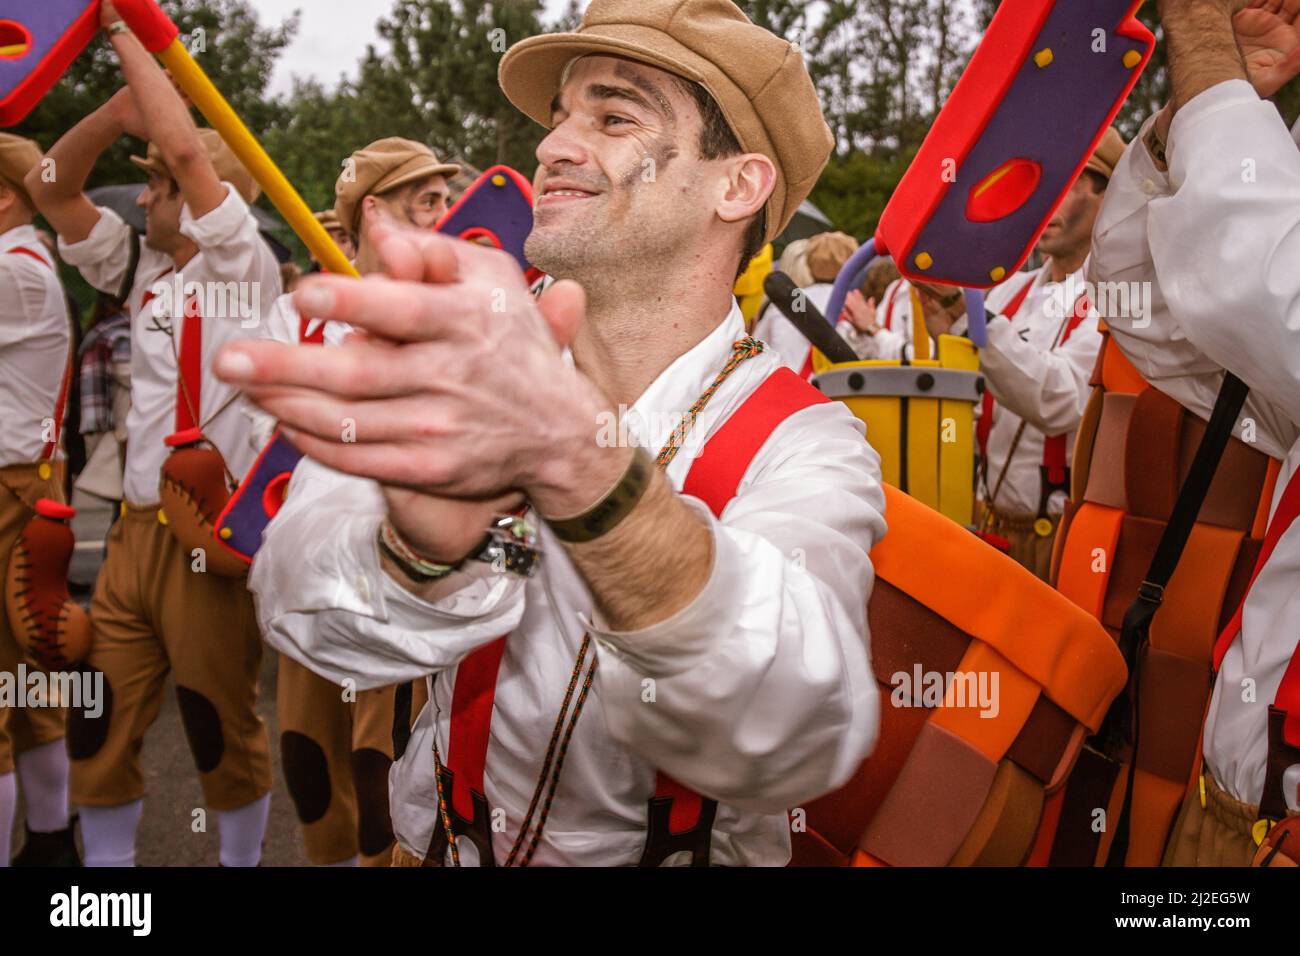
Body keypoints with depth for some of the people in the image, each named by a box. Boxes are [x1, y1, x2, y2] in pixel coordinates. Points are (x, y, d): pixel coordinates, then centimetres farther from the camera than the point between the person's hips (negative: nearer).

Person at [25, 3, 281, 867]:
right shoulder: (141, 270, 13)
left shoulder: (245, 268, -4)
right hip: (135, 529, 6)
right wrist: (120, 107, -2)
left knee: (222, 726, 4)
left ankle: (244, 860, 23)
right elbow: (52, 186, 12)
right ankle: (107, 861, 23)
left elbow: (186, 147, -14)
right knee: (102, 724, 8)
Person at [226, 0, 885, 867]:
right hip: (439, 844, 1)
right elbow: (306, 609, -23)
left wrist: (579, 454, -46)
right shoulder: (450, 364, -7)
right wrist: (434, 538, -42)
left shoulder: (804, 447, -13)